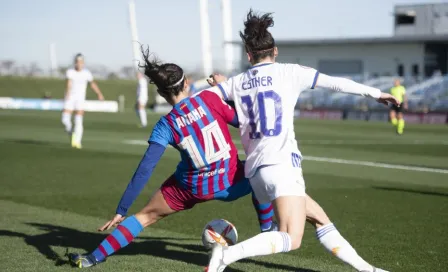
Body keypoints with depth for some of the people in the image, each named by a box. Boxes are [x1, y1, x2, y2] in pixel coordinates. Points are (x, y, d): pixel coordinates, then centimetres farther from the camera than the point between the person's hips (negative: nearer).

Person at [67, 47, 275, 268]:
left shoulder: (166, 125, -11)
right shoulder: (209, 98, -13)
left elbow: (144, 170, -14)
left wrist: (121, 210, -11)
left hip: (192, 188, 0)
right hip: (229, 181, 0)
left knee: (145, 216, 15)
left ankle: (93, 258, 13)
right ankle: (268, 232, 36)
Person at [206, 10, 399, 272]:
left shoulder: (237, 82, 12)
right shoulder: (288, 72, 1)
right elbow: (335, 83, 4)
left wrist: (220, 84, 35)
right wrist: (374, 92, 14)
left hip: (255, 170, 7)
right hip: (281, 164, -7)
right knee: (291, 239, -16)